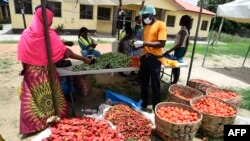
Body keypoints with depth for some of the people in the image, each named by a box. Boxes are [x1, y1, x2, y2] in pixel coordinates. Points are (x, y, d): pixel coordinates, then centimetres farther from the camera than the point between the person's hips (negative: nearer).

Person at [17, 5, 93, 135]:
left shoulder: (26, 34, -6)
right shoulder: (50, 34, -15)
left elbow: (23, 57, -2)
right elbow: (65, 51, -17)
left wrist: (25, 69, 12)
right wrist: (83, 59, -13)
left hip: (31, 73, 3)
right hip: (47, 72, -3)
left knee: (33, 101, 16)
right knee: (50, 98, 14)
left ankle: (33, 125, 31)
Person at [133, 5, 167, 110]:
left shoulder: (160, 25, -7)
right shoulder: (146, 26, 16)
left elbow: (162, 43, -17)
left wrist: (144, 43, -21)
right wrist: (138, 44, 2)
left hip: (154, 58, -7)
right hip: (145, 57, 7)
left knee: (155, 84, 2)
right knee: (143, 82, 15)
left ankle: (156, 107, 16)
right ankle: (144, 103, 31)